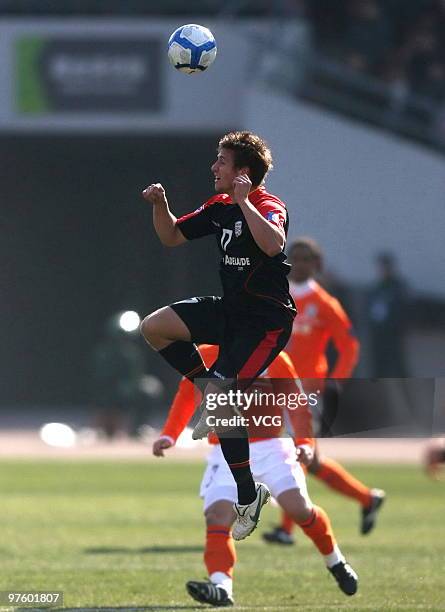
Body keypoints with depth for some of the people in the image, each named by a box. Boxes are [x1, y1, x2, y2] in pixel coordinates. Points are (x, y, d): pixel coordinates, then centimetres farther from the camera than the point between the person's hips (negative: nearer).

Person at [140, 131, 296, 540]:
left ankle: (249, 495, -4)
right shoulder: (219, 207, 7)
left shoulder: (269, 206, -17)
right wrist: (160, 205, -1)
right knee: (154, 328, -3)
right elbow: (172, 237, 17)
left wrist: (243, 201, -38)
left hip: (266, 321, -8)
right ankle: (214, 390, 8)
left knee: (222, 397, -17)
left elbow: (273, 244, -41)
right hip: (230, 309, 8)